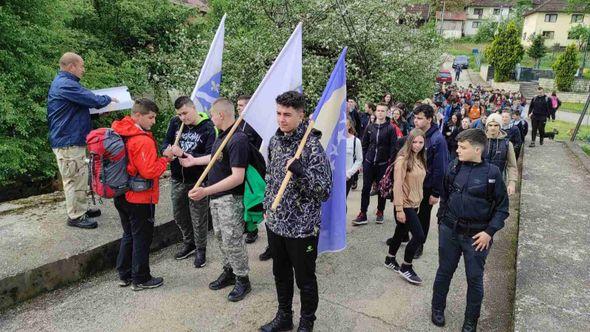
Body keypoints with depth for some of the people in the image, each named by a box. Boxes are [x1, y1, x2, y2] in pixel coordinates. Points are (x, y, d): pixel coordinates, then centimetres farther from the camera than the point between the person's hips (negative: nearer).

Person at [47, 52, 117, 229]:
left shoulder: (63, 82, 16)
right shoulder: (66, 84, -19)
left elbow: (84, 101, 22)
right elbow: (94, 101, -21)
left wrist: (100, 104, 10)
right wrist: (108, 99, -2)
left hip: (72, 139, 11)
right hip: (68, 141, -11)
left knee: (80, 177, 19)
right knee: (74, 179, -2)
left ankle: (81, 209, 31)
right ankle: (75, 216, 8)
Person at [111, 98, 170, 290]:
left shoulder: (119, 134, 5)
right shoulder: (143, 141, -22)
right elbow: (149, 171, -23)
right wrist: (166, 159, -11)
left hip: (122, 196, 9)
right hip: (140, 198, -8)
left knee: (128, 235, 21)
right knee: (142, 238, 6)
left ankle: (124, 275, 32)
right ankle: (141, 279, 19)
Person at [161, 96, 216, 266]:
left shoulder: (208, 128, -15)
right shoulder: (175, 122, 0)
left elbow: (210, 156, -23)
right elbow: (165, 142, 7)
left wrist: (183, 154, -28)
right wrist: (166, 150, -17)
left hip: (197, 181, -5)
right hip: (177, 179, 6)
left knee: (199, 219, 7)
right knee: (179, 215, 20)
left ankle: (200, 249, 29)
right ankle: (188, 243, 43)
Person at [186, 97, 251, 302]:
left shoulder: (238, 140, -24)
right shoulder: (223, 135, 6)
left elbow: (237, 177, -28)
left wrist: (206, 191, -30)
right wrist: (194, 161, 32)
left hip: (230, 199, -9)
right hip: (216, 196, 9)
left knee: (232, 241, 1)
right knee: (221, 237, 19)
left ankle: (242, 280, 20)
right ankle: (229, 272, 36)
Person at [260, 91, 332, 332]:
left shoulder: (312, 145, -18)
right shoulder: (275, 140, 3)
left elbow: (326, 190, -18)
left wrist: (302, 172, -33)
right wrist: (267, 206, 16)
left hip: (302, 227, -6)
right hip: (275, 223, 6)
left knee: (304, 279, 12)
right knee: (280, 274, 22)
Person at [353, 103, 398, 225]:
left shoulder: (390, 128, -3)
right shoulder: (370, 127, 7)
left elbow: (393, 147, -6)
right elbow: (364, 145, 10)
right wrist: (362, 161, 5)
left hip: (383, 164, -2)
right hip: (369, 163, 3)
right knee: (366, 189, 2)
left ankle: (380, 212, 23)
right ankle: (363, 214, 8)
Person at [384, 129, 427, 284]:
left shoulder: (420, 159, 6)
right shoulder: (403, 159, -18)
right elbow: (397, 185, -20)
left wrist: (418, 202, 16)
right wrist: (399, 209, -21)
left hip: (414, 204, 7)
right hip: (405, 205, -7)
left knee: (401, 232, 19)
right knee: (419, 235, -8)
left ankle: (390, 260, 37)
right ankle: (406, 268, 10)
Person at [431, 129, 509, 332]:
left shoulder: (492, 173, -12)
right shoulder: (454, 167, -3)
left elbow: (502, 207, -5)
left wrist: (489, 232, -12)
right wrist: (442, 220, 9)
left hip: (476, 236, -2)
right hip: (449, 230, 3)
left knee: (475, 279, 11)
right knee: (444, 272, 16)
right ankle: (437, 308, 36)